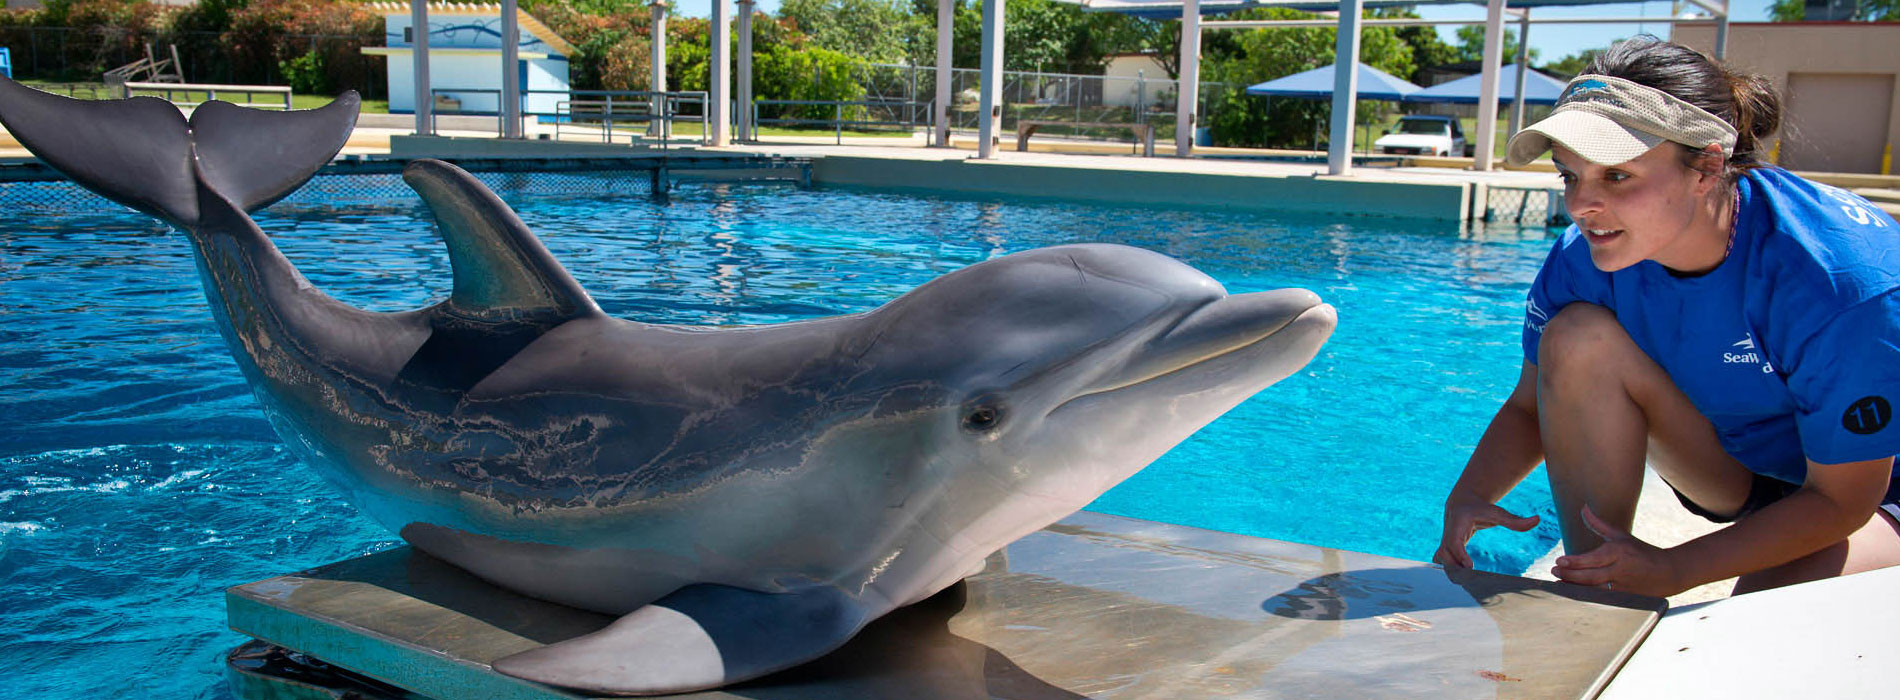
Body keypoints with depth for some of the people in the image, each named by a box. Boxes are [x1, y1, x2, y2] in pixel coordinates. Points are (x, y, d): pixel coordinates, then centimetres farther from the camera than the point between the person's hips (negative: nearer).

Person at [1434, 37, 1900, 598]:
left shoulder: (1845, 277, -33)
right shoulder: (1583, 260, -20)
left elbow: (1843, 498, -25)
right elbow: (1532, 407, -6)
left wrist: (1674, 570, -31)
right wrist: (1468, 496, -26)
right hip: (1725, 464, 4)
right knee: (1576, 336, -23)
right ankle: (1594, 597, -13)